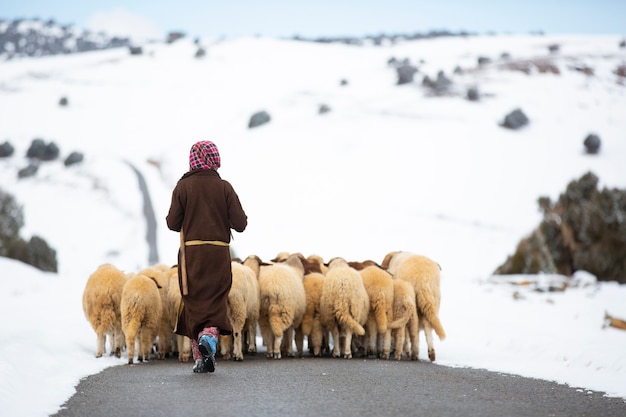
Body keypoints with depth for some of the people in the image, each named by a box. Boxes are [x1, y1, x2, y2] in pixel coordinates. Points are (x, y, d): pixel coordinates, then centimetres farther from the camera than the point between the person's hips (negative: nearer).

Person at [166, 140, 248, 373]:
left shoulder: (183, 187, -2)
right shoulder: (224, 187, -2)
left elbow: (172, 223, -4)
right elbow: (240, 223, -5)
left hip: (191, 253, 0)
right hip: (219, 253, 0)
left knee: (194, 303, 9)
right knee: (216, 302, 7)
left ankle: (200, 357, 7)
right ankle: (209, 335, -22)